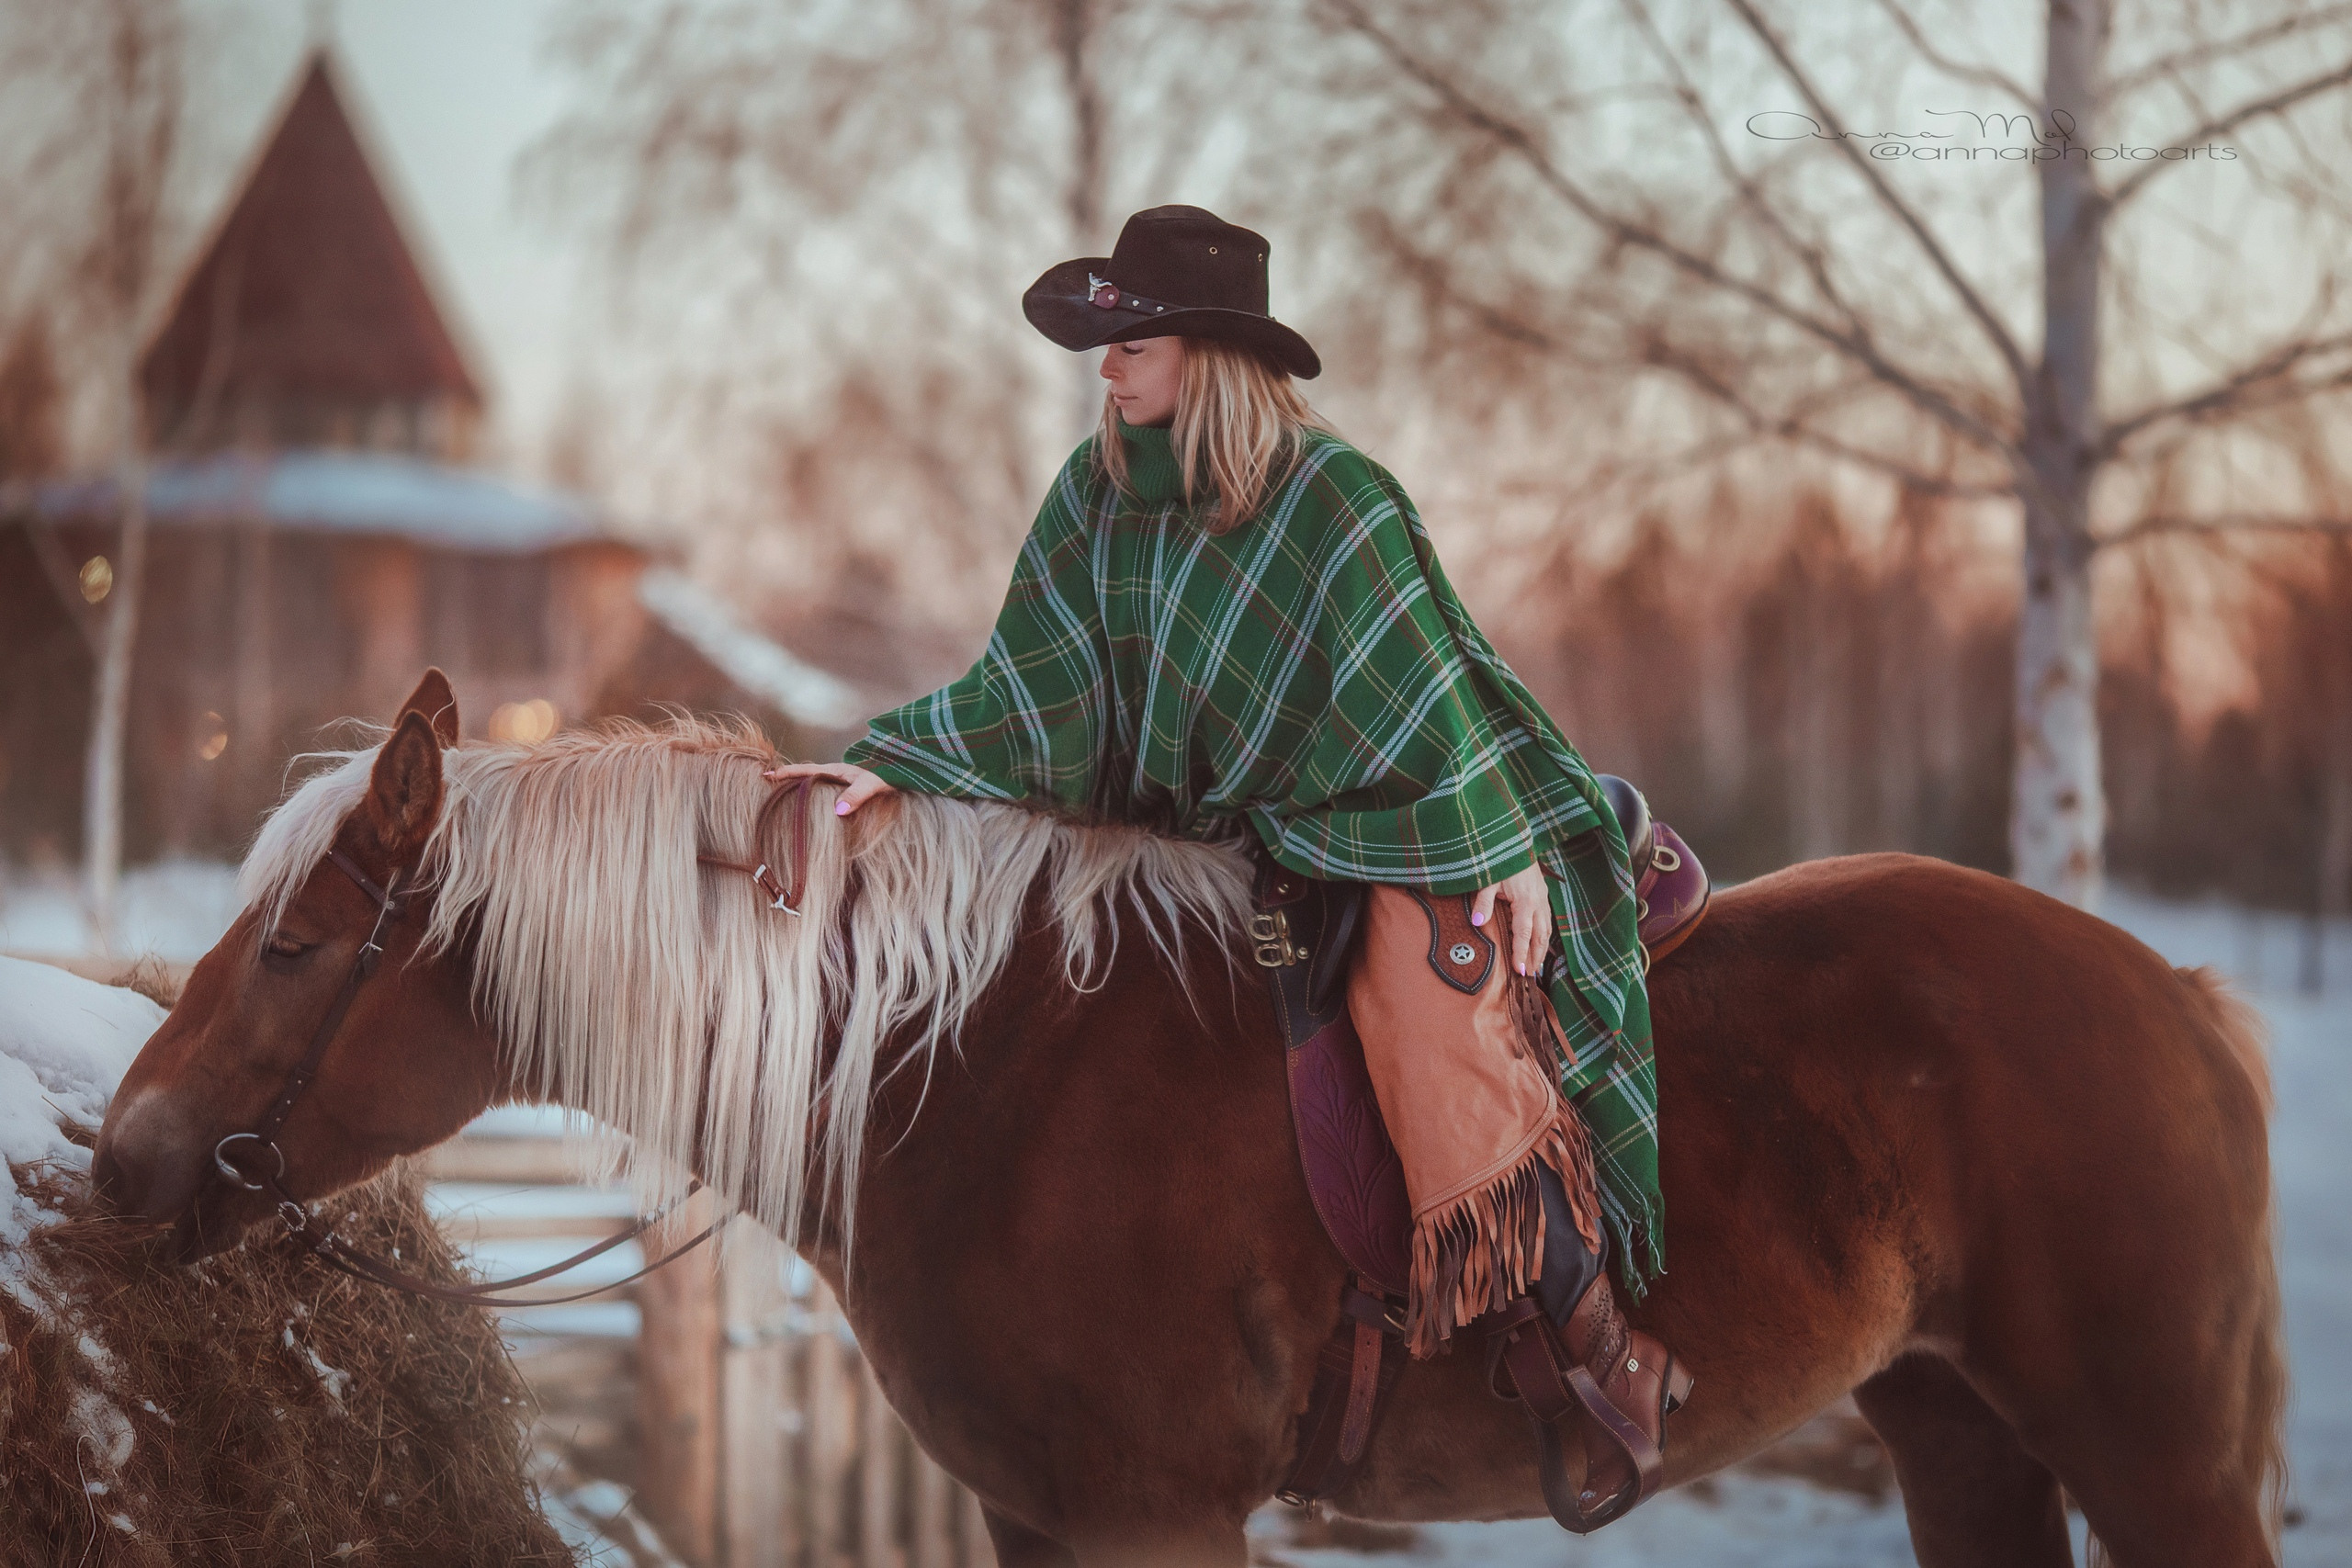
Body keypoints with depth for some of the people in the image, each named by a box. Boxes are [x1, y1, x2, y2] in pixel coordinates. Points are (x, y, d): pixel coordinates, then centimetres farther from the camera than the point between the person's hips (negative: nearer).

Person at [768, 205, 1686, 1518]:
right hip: (1199, 832, 6)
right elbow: (1037, 684, 5)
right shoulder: (1099, 494, 1)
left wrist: (1510, 844, -13)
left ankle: (1599, 1347, -25)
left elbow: (1433, 683, -8)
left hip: (1379, 822, -6)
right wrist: (896, 768, -4)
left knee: (1442, 996, -33)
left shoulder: (1332, 496, -12)